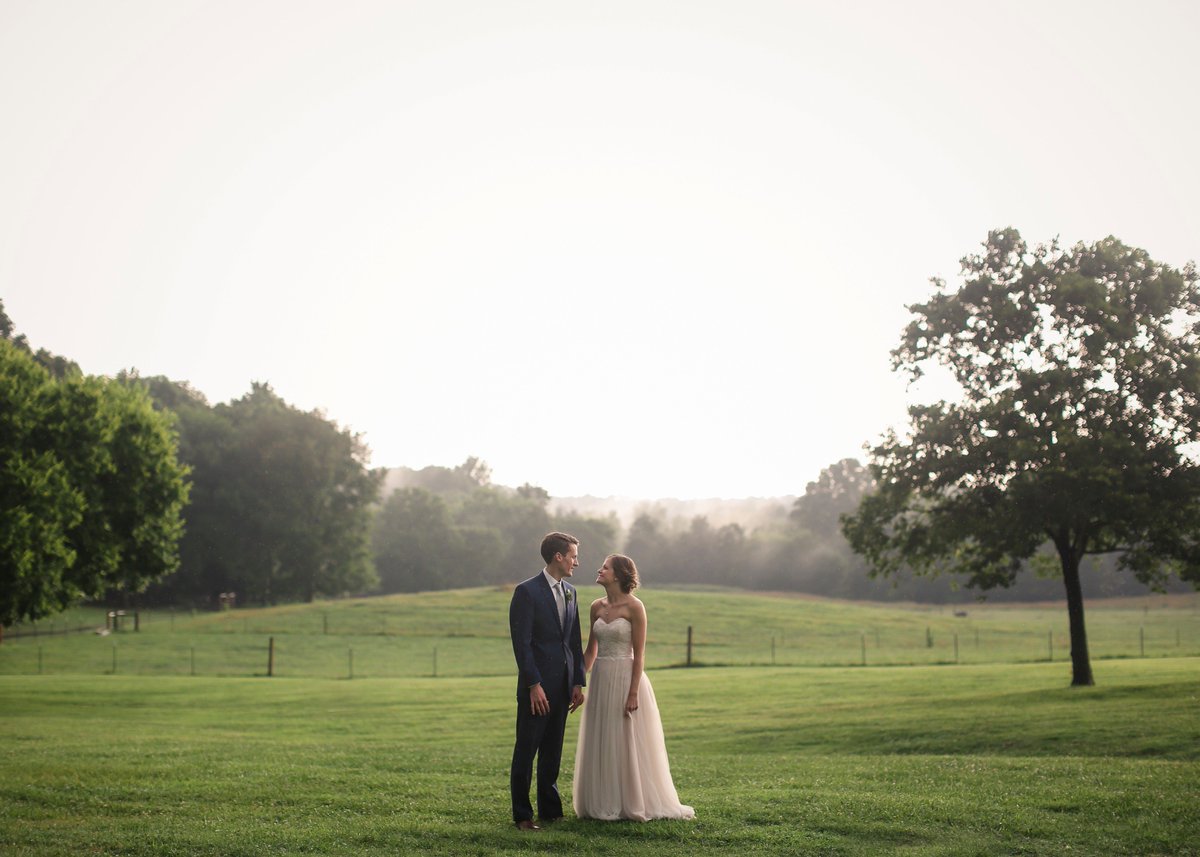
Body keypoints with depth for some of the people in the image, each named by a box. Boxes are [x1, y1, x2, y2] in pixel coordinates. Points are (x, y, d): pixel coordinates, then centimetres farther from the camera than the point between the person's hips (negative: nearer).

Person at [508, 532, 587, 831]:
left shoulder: (570, 592, 12)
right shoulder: (527, 591, -10)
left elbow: (575, 641, 14)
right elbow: (521, 642, -14)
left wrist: (578, 682, 7)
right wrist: (534, 685, -17)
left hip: (563, 685, 7)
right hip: (537, 686, -7)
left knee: (552, 752, 12)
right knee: (526, 751, 0)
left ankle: (549, 809, 20)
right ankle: (522, 814, 6)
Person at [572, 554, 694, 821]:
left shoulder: (634, 607, -10)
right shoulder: (597, 607, 8)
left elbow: (639, 654, -12)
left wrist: (633, 693, -17)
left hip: (626, 678, -6)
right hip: (601, 681, 6)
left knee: (627, 743, 1)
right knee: (600, 744, 9)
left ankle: (633, 803, 12)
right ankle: (603, 804, 19)